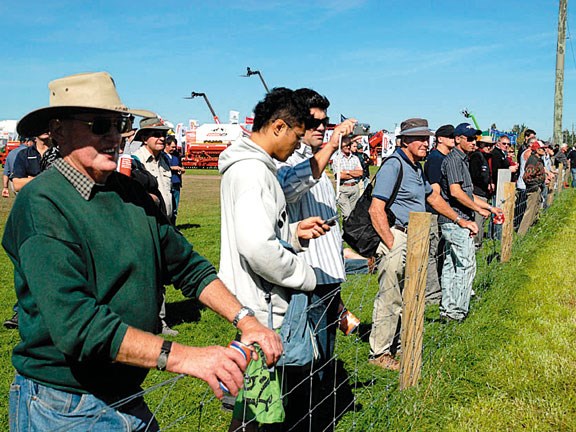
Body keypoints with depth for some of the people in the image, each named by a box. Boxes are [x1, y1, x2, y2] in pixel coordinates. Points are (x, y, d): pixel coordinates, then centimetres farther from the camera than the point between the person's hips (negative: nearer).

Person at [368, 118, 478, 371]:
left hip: (414, 238, 10)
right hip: (396, 237, -10)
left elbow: (432, 197, 30)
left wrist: (460, 221, 30)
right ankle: (379, 353, 8)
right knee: (389, 299, -4)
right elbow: (376, 210, -20)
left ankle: (398, 345, 31)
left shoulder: (416, 167, 15)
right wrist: (392, 246, -22)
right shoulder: (393, 165, -14)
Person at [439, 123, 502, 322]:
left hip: (453, 221, 10)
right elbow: (456, 192, -22)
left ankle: (447, 309, 18)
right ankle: (456, 311, -1)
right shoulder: (453, 159, -11)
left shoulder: (462, 160, 21)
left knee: (451, 266, 12)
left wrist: (490, 207, 23)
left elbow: (468, 194, 26)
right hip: (456, 220, -10)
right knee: (466, 265, -7)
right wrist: (479, 209, -15)